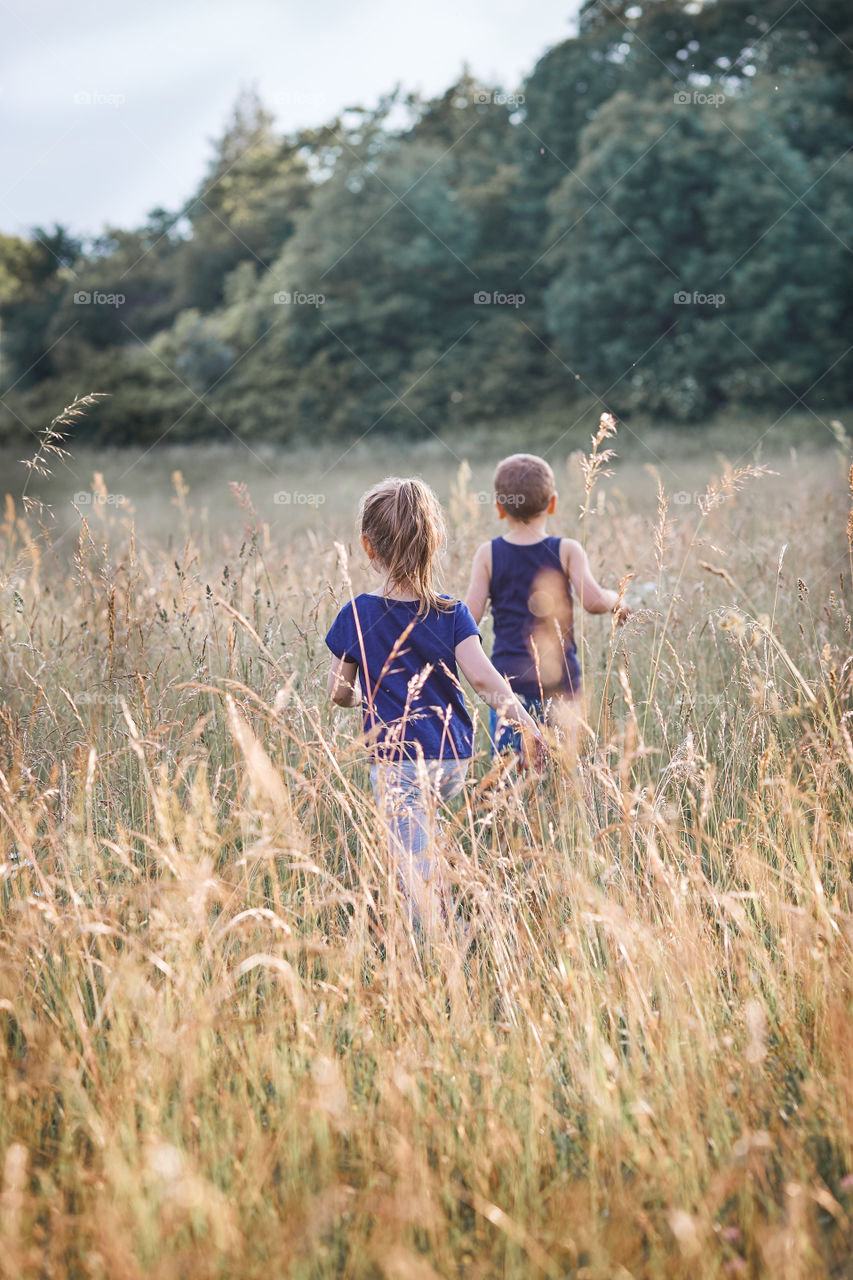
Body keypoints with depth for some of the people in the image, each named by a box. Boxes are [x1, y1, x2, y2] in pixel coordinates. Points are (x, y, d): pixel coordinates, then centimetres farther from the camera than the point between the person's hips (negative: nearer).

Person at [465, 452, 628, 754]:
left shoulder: (488, 554, 1)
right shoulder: (567, 551, -2)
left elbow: (470, 616, -4)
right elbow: (593, 600, -14)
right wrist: (615, 599, 6)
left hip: (508, 679, 0)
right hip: (560, 682, 0)